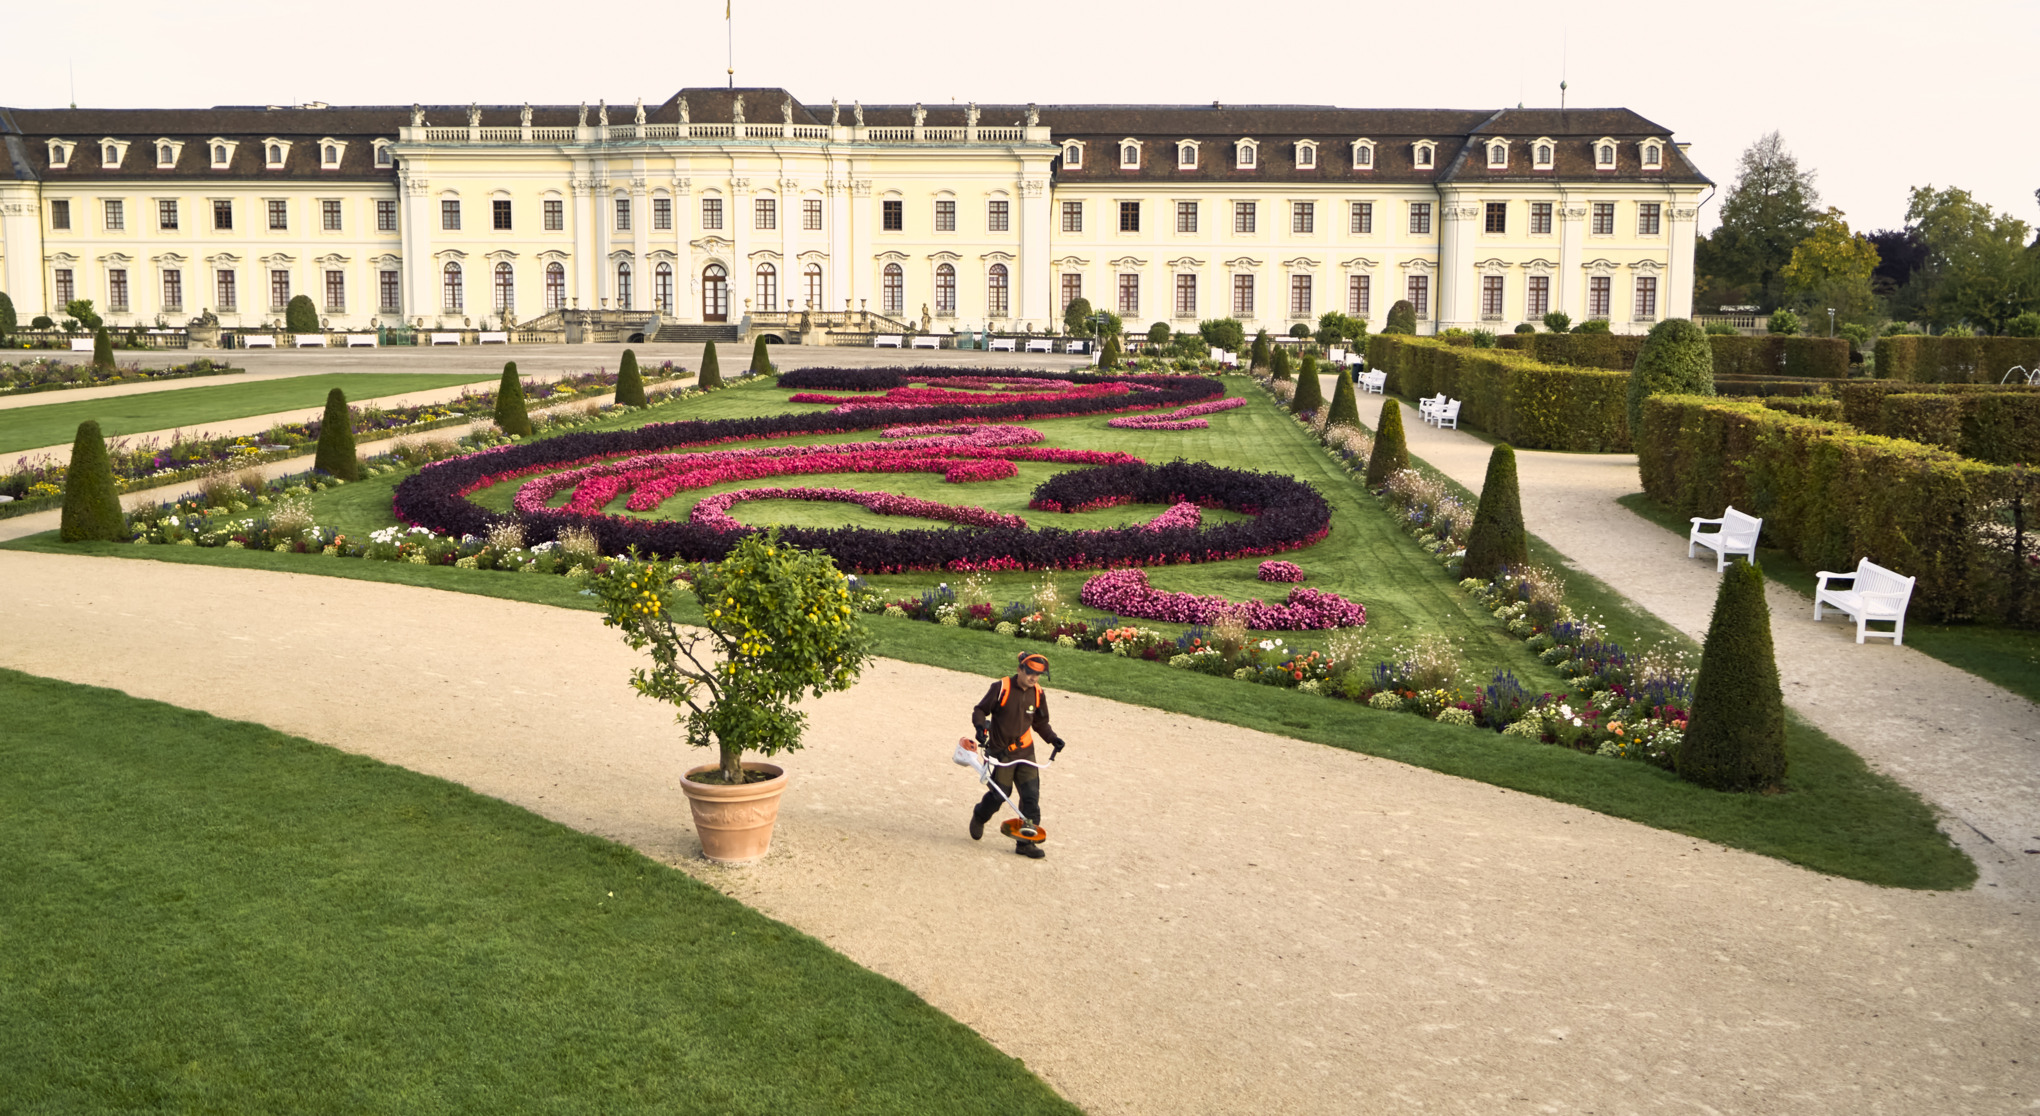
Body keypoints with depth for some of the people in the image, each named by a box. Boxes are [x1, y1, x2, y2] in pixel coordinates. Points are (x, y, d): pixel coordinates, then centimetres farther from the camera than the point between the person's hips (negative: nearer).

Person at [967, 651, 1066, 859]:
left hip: (1025, 752, 4)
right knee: (1000, 794, 2)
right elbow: (980, 711, -4)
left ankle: (1026, 842, 3)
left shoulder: (1038, 694, 3)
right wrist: (981, 726, -23)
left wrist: (1053, 739, 2)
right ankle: (979, 817, 36)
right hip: (1001, 751, -4)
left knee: (1031, 795, -6)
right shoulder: (1001, 688, -11)